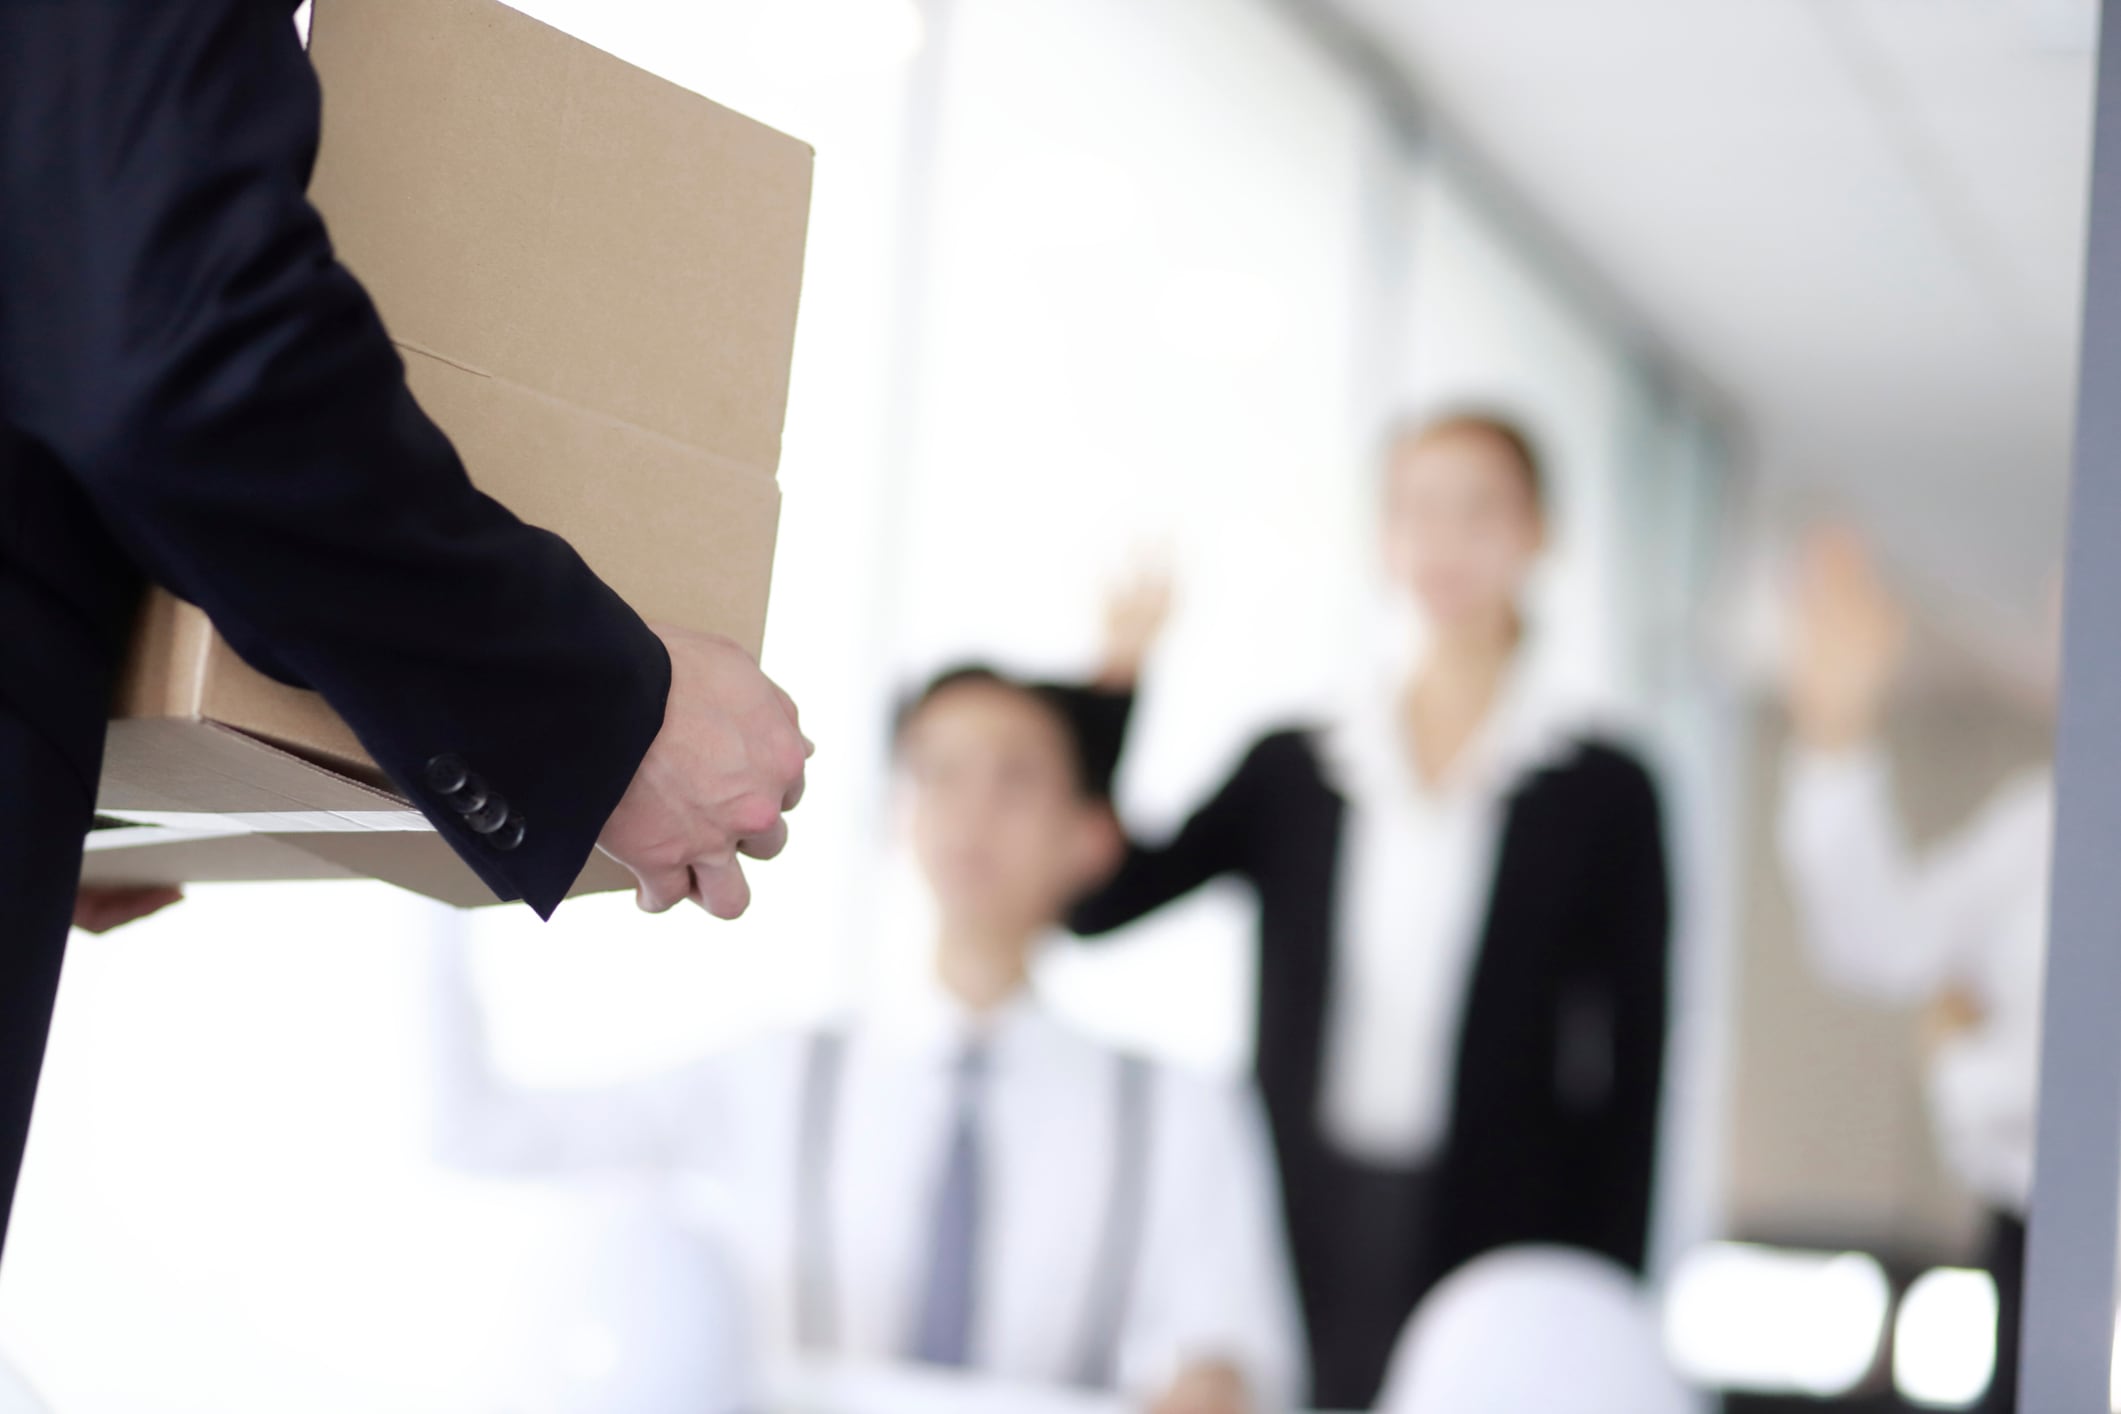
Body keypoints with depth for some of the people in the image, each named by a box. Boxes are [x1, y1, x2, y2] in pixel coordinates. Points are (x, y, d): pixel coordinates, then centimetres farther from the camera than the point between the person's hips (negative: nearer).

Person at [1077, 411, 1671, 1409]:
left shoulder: (1601, 791, 2)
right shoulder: (1290, 772, 10)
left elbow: (1631, 1070, 2)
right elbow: (1096, 902, 3)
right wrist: (1112, 684, -5)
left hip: (1497, 1252, -2)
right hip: (1303, 1246, 3)